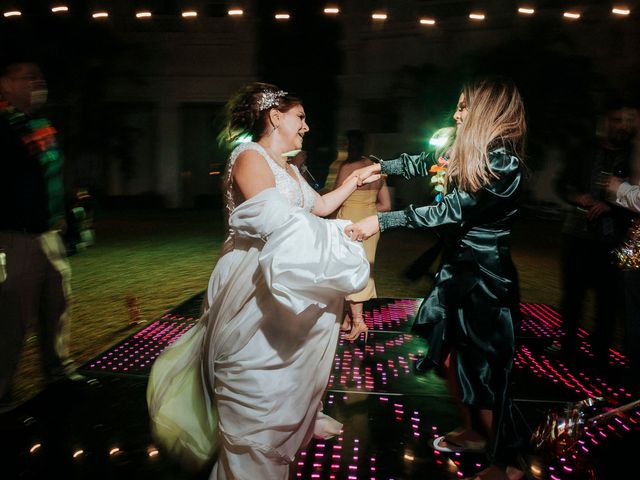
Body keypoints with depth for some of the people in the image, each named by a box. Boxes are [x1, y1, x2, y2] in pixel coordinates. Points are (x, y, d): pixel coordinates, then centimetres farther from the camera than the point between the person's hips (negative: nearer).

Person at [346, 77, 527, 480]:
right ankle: (473, 433, 40)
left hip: (485, 281, -9)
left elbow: (451, 210, -24)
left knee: (484, 372, 2)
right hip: (461, 273, 9)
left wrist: (381, 221, -23)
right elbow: (424, 163, 23)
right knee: (456, 362, 18)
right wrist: (382, 167, 31)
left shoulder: (503, 162, -20)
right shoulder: (470, 153, 7)